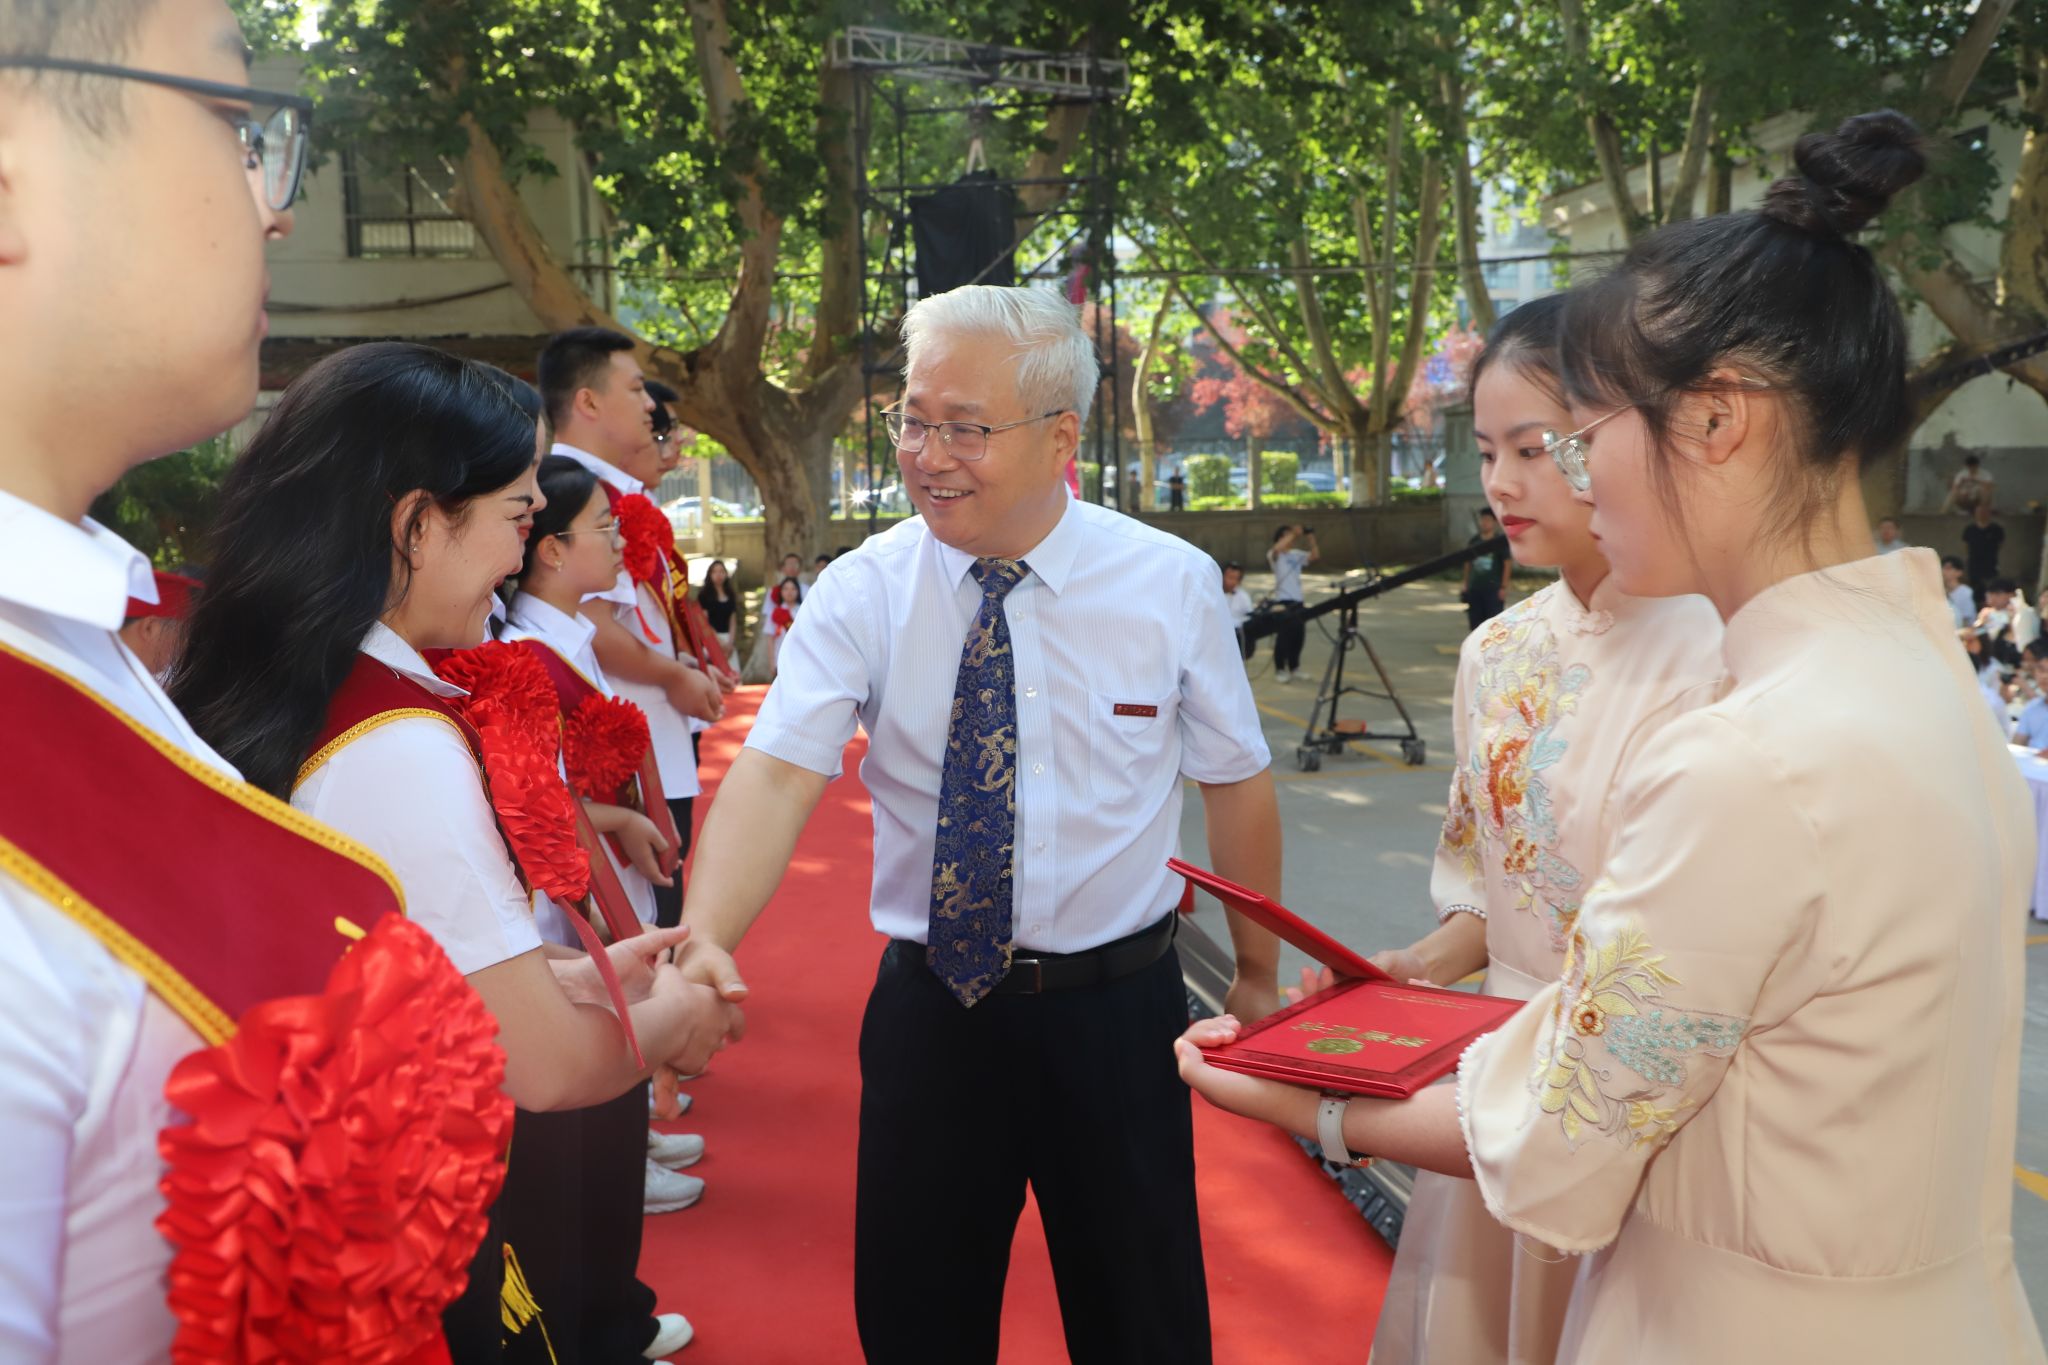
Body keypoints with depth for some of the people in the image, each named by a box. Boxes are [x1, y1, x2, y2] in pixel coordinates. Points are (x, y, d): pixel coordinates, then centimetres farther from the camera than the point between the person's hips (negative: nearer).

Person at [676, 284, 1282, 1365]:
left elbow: (1235, 781, 1)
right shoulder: (862, 592, -8)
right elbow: (776, 772, -21)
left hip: (1116, 1007, 0)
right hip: (930, 1006, 1)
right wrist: (704, 939, -38)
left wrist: (1258, 973, 7)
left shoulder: (1173, 584, -7)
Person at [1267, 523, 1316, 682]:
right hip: (1282, 601, -6)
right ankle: (1280, 670, 4)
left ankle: (1294, 668, 21)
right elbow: (1277, 548, -27)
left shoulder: (1296, 555, 12)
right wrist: (1293, 534, -25)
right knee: (1283, 636, -5)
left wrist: (1311, 539, -6)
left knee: (1298, 635, 9)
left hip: (1297, 600, 6)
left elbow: (1315, 556, 4)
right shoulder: (1275, 555, -4)